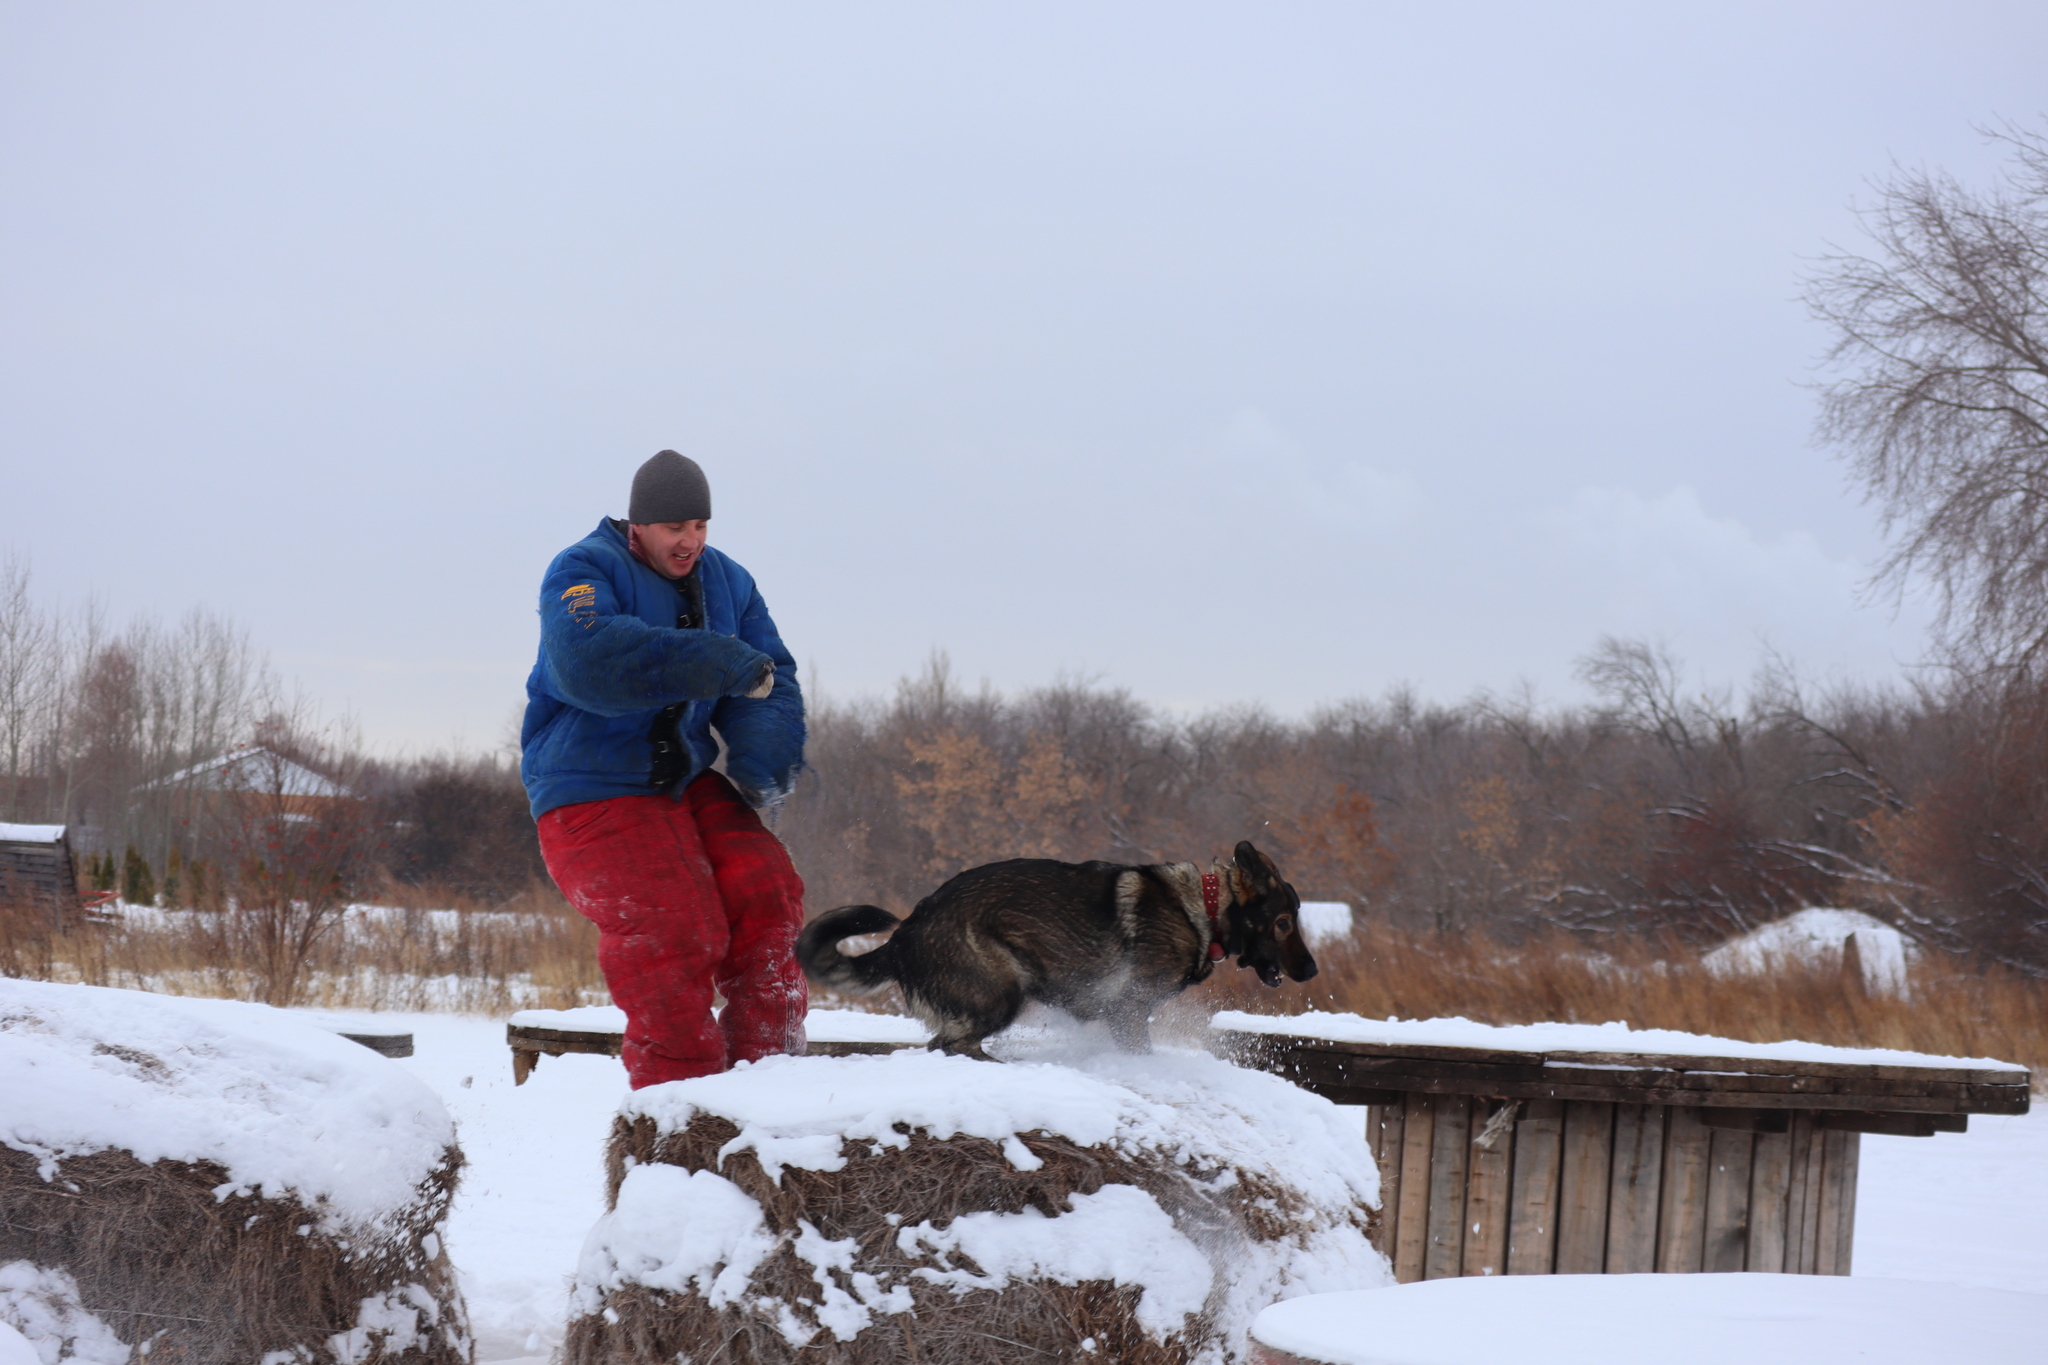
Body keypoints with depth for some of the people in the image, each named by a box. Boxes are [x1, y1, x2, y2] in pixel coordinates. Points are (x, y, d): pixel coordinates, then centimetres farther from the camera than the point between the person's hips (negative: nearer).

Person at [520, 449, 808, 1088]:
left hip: (689, 783, 7)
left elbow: (771, 683, 6)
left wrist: (761, 766, -16)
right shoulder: (584, 572, -11)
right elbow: (589, 663, -32)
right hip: (594, 792, -7)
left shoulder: (727, 582, 11)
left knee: (766, 897, -8)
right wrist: (720, 664, -30)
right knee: (671, 937, -19)